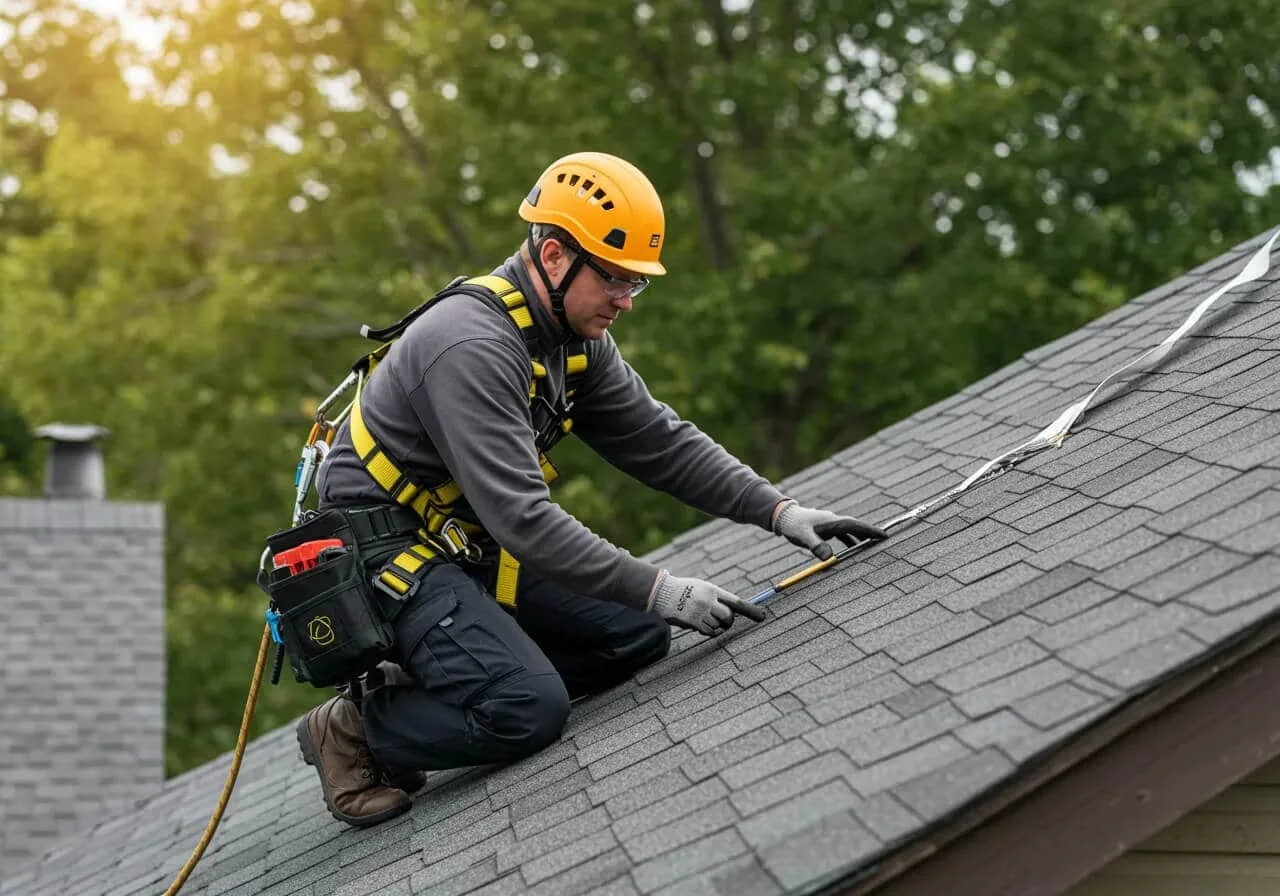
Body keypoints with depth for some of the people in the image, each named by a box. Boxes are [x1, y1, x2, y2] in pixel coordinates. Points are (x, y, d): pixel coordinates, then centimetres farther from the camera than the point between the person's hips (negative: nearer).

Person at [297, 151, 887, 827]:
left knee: (637, 636, 2)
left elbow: (662, 442, 5)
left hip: (471, 546, 10)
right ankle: (356, 728, -3)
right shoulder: (473, 346, -28)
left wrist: (779, 511, -5)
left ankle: (441, 679, 7)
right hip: (388, 550, -9)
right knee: (528, 711, -25)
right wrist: (658, 590, -29)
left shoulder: (576, 339, 2)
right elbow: (521, 517, -32)